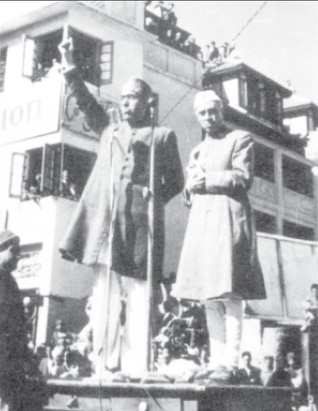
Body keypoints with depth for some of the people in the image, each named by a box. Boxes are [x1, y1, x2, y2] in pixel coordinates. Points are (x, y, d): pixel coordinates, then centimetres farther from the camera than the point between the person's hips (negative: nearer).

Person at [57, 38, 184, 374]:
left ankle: (136, 369, -9)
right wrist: (70, 68, 17)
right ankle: (105, 367, 3)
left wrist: (155, 198, -2)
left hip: (141, 222, -4)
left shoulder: (162, 135, 15)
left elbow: (175, 181, 14)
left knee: (138, 296, -8)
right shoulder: (109, 131, 27)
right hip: (106, 220, 4)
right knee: (105, 297, 1)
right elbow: (87, 103, 25)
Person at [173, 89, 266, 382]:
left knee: (229, 294, -12)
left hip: (227, 218, -6)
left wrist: (207, 180, -6)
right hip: (201, 222, 6)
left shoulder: (240, 139, 7)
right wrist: (190, 188, 2)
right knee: (209, 297, 2)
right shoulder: (196, 151, 26)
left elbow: (243, 178, -6)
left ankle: (230, 363, -14)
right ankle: (216, 361, 4)